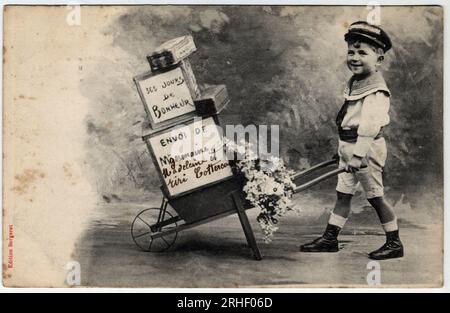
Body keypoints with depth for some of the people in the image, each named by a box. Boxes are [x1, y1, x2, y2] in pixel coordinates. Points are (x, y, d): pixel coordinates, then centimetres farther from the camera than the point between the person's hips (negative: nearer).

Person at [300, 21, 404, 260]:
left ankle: (394, 243, 14)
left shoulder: (377, 91, -17)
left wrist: (358, 154, -29)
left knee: (375, 196, 1)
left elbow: (370, 126, -25)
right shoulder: (354, 83, 12)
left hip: (367, 149, -9)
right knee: (343, 194, 13)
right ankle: (330, 239, 20)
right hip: (348, 146, 9)